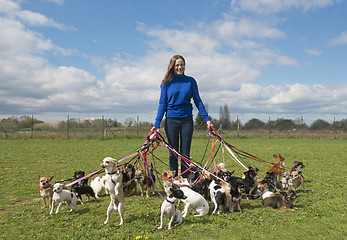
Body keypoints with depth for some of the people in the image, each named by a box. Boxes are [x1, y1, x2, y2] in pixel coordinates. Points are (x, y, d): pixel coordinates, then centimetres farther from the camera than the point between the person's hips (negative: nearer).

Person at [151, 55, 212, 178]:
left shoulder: (190, 81, 4)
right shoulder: (167, 82, 2)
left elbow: (198, 101, 5)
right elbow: (162, 103, 0)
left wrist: (206, 119, -2)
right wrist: (157, 123, -8)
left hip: (187, 120, 1)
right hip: (171, 120, 0)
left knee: (185, 153, 5)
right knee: (173, 153, 5)